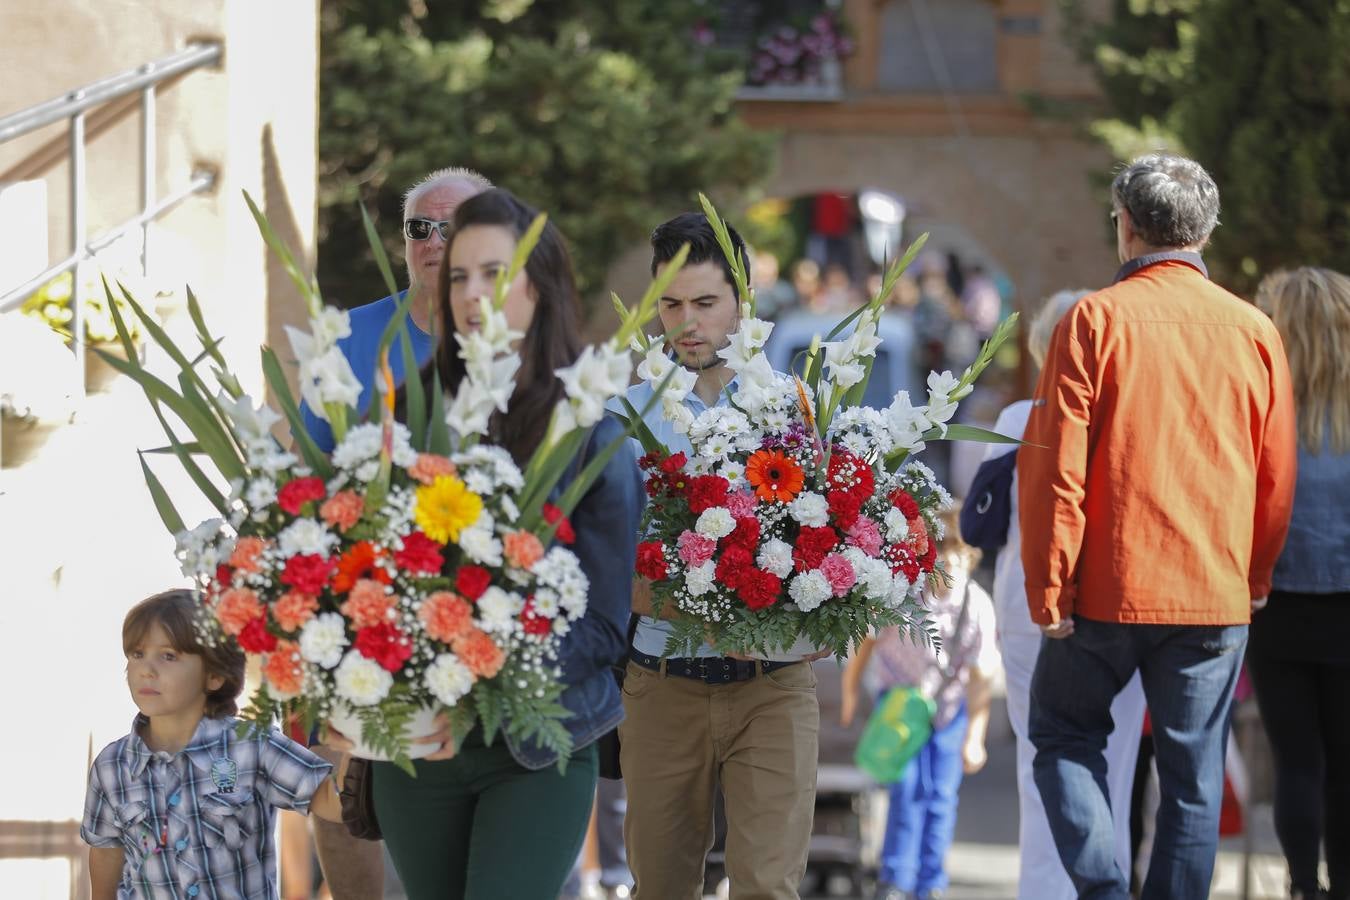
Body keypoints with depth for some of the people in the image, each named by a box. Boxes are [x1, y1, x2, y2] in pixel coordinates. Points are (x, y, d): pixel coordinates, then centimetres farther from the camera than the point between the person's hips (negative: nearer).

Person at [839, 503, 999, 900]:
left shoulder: (978, 607, -23)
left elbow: (979, 678, -21)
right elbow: (866, 640, -8)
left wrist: (974, 737, -27)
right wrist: (850, 695, 1)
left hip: (950, 702, 1)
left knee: (941, 795, -2)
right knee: (907, 787, -12)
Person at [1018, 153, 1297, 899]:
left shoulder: (1096, 320, -7)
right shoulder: (1254, 331, 3)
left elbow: (1054, 464, -10)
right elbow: (1277, 479, 7)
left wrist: (1048, 587, -5)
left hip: (1108, 587, -2)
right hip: (1219, 598, 3)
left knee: (1064, 734, 14)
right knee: (1193, 776, 8)